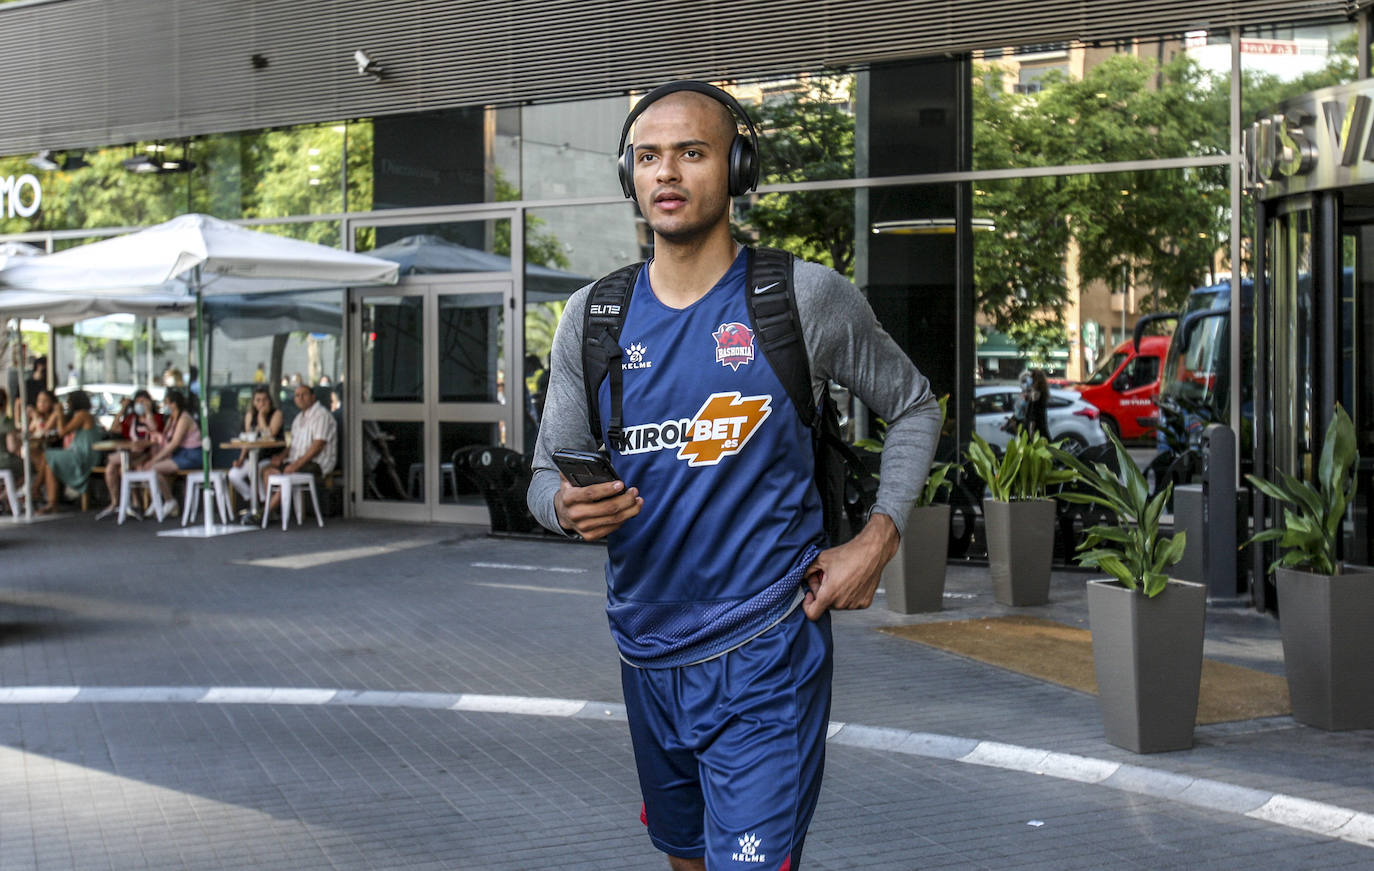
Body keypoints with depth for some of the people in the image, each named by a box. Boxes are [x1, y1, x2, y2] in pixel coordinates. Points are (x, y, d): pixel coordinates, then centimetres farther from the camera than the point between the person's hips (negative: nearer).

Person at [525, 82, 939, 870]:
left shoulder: (808, 299, -6)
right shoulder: (592, 317, 3)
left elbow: (914, 408, 8)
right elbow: (548, 471, 8)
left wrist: (878, 540, -4)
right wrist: (568, 509, -16)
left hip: (762, 657, -4)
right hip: (647, 652, 5)